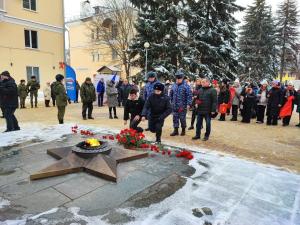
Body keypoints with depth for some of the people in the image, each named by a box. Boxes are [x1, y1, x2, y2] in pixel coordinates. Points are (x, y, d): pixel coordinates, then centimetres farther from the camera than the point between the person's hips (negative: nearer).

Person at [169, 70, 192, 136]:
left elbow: (189, 95, -13)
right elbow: (171, 94, 18)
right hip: (175, 106, 5)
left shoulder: (186, 86, -10)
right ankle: (175, 131, 17)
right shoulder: (174, 85, 8)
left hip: (183, 106, -5)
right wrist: (171, 102, 16)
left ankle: (183, 130, 22)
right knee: (175, 118, 8)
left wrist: (188, 104, -18)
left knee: (182, 118, 5)